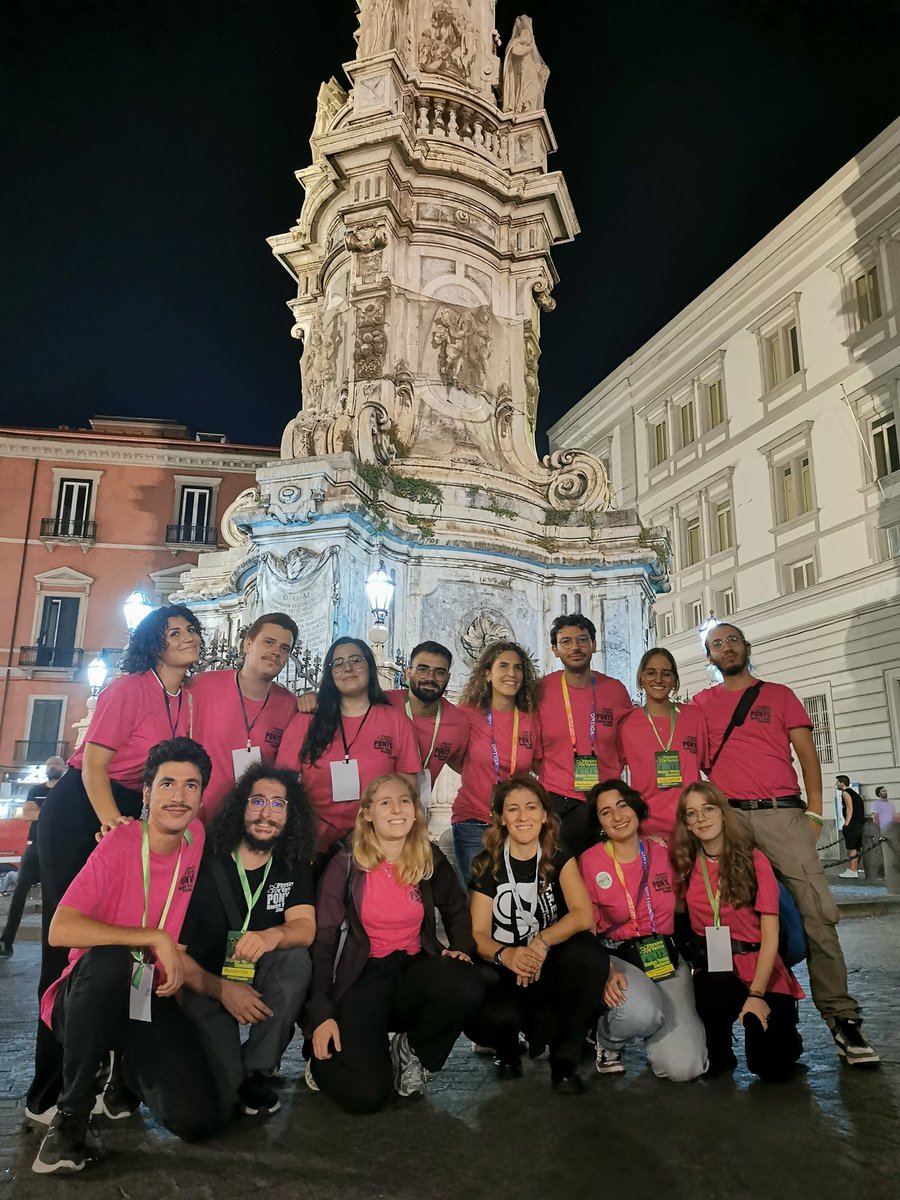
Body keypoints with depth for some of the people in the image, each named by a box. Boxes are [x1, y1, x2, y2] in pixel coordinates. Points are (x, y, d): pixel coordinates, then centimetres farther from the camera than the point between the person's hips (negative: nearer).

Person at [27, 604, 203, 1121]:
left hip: (127, 814, 6)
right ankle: (51, 1091, 6)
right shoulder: (128, 688, -14)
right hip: (79, 811, -6)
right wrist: (111, 822, -27)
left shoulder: (190, 700, 4)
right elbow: (94, 763, -17)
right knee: (69, 942, -3)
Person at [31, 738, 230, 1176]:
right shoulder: (119, 844, -18)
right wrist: (154, 938, -28)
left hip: (154, 998, 4)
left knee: (199, 1117, -16)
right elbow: (60, 930, -27)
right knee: (107, 959, -39)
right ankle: (71, 1112, -16)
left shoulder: (197, 837, -3)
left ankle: (132, 1070, 20)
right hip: (92, 997, -4)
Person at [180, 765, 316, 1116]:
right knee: (221, 1081, -26)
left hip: (259, 983, 3)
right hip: (205, 987, -2)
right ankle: (234, 1073, 13)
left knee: (296, 960, -29)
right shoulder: (203, 863, -11)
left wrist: (273, 936, -40)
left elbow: (305, 928, -17)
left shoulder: (294, 868, -1)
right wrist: (221, 989, -25)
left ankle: (257, 1071, -9)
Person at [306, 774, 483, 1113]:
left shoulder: (430, 860, 3)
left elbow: (456, 909, 18)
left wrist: (461, 947, -2)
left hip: (413, 969, 3)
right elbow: (323, 938, -7)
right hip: (362, 977, -3)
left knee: (467, 988, -30)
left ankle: (409, 1050, 1)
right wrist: (321, 1013, -14)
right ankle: (325, 1057, 15)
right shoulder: (345, 865, -7)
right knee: (367, 1094, -22)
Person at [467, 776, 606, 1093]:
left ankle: (565, 1057, -8)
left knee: (589, 952, -32)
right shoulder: (487, 866, 0)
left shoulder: (560, 860, 1)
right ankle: (506, 1046, 8)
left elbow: (583, 915, -15)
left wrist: (541, 943, -31)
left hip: (550, 969, 1)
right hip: (505, 971, 0)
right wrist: (505, 955, -28)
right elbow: (479, 933, -6)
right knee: (489, 1016, -34)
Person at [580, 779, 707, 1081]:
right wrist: (606, 971, -21)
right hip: (617, 959, -2)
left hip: (667, 959, 2)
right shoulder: (589, 862, -7)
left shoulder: (663, 851, 2)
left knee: (683, 1068, -17)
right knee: (641, 1012, -36)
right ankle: (606, 1040, 0)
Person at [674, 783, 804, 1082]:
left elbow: (770, 934, -11)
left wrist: (756, 994, -17)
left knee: (772, 1068, -19)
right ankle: (720, 1053, 3)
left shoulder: (754, 860, -7)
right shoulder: (686, 866, 2)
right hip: (712, 970, 2)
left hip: (759, 967, -1)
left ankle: (784, 1032, 16)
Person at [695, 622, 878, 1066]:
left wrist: (814, 811, 0)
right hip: (728, 817, 1)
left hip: (782, 813, 0)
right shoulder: (701, 703, 14)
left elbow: (807, 754, 8)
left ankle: (841, 1016, -2)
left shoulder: (779, 695, 13)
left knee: (818, 912, -9)